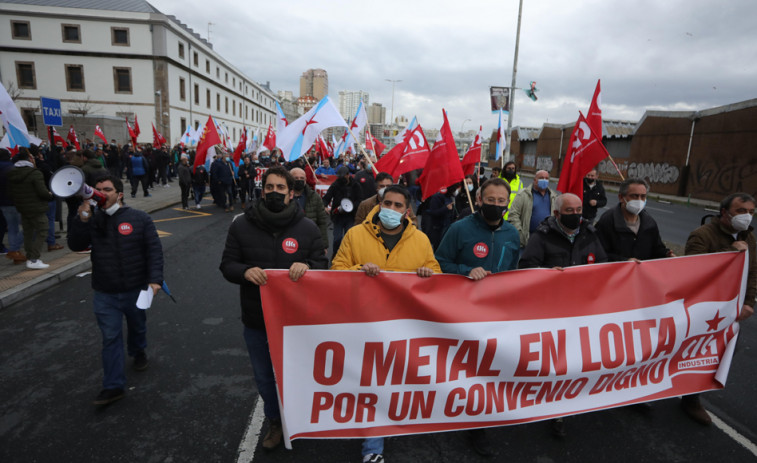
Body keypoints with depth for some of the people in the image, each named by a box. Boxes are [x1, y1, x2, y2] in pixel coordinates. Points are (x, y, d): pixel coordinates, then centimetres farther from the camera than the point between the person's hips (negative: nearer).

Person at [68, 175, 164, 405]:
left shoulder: (139, 218, -7)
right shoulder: (92, 220, 0)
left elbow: (154, 250, -10)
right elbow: (76, 245, -7)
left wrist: (155, 279, -19)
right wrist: (82, 218, -19)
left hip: (136, 290, -1)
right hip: (105, 294, 1)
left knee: (137, 326, 22)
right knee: (110, 338, 2)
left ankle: (138, 352, 53)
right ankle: (113, 386, 11)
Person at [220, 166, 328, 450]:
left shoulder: (307, 228, -6)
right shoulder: (241, 225, -4)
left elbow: (322, 265, -1)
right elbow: (227, 265, -1)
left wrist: (307, 266, -24)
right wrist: (245, 271, -23)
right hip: (256, 320, 2)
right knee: (264, 376, 20)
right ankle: (275, 422, 47)